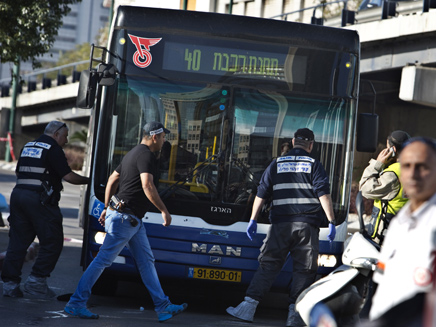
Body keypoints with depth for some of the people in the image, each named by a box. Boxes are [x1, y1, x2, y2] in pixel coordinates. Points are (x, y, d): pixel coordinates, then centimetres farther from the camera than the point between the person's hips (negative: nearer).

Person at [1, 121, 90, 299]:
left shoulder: (28, 146, 18)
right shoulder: (53, 149, -5)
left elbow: (18, 172, 24)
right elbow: (68, 176, -10)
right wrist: (88, 180, 2)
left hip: (18, 194, 8)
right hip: (40, 200, -8)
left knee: (18, 241, 8)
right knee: (52, 242, 0)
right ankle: (36, 281, -3)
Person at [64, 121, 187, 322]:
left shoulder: (133, 153, 17)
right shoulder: (146, 155, -14)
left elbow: (112, 180, 20)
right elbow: (147, 186, -26)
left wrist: (107, 208, 23)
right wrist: (164, 211, -21)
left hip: (133, 220, 11)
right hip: (126, 217, -11)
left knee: (146, 262, 11)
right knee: (103, 260, -7)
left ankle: (163, 307, 14)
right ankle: (76, 304, -3)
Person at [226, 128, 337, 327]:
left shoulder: (277, 164, 12)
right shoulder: (314, 165, 5)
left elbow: (261, 194, 10)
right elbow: (324, 195, -5)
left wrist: (253, 220, 14)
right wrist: (331, 222, -4)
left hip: (280, 224, 2)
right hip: (307, 225, -2)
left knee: (268, 265, 4)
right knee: (304, 269, 3)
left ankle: (248, 306, -4)